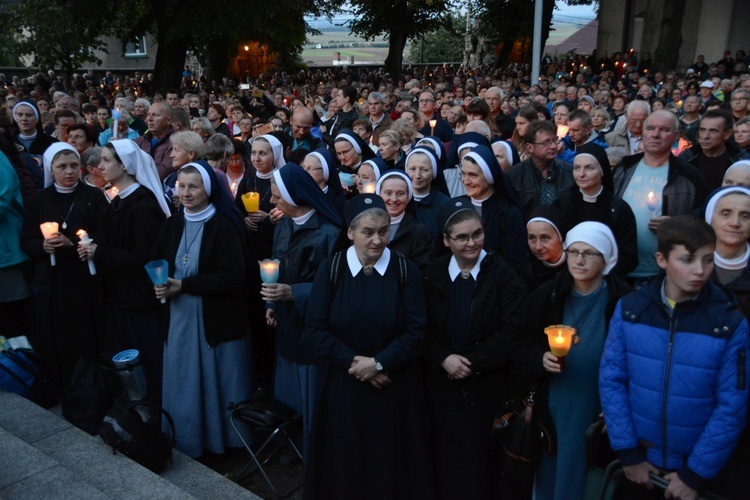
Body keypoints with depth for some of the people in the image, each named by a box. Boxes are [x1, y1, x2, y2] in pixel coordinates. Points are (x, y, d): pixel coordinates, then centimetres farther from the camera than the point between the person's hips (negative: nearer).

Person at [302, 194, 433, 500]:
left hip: (394, 387, 0)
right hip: (342, 386, 0)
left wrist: (378, 363, -18)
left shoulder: (406, 271, -6)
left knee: (392, 464, 12)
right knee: (344, 463, 13)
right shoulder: (330, 269, -5)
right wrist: (353, 361, -16)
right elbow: (314, 330, -8)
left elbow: (416, 332, -9)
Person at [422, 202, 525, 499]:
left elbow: (511, 333, -12)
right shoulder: (431, 275, 4)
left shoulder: (503, 274, -4)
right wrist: (444, 359, -15)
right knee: (447, 465, 12)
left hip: (488, 388, -2)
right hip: (443, 387, 2)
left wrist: (472, 362, -17)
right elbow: (422, 330, 1)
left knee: (481, 467, 8)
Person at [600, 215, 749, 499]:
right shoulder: (630, 309, -10)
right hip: (639, 457, 1)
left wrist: (696, 474, -10)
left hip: (696, 465, -1)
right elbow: (611, 379, -7)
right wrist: (628, 453, -8)